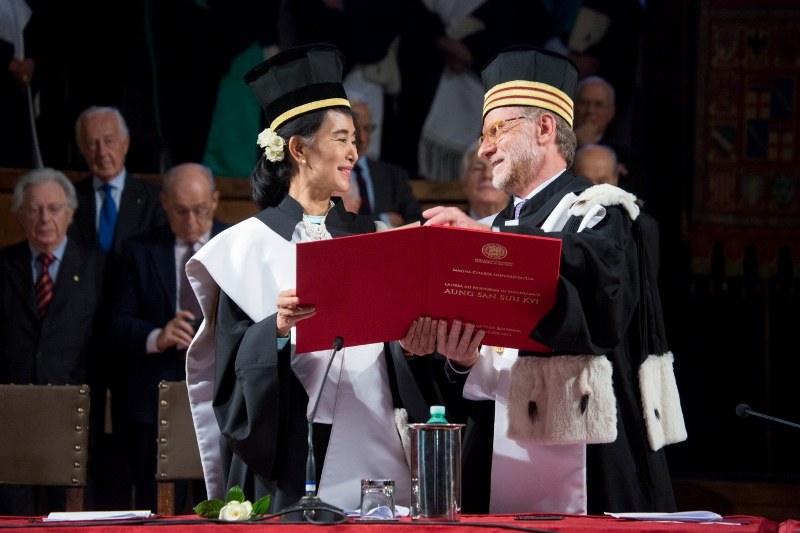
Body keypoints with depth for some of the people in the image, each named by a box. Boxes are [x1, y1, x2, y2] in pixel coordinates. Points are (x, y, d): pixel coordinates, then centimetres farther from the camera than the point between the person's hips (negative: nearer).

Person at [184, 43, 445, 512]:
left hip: (377, 454, 3)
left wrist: (414, 347, -10)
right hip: (292, 456, -3)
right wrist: (276, 330, -22)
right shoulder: (248, 247, 1)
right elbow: (232, 367, -3)